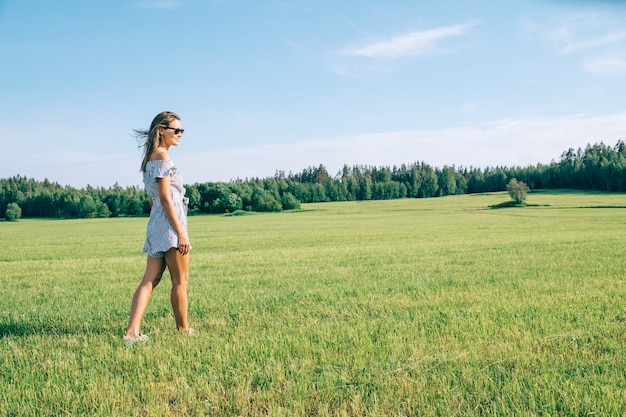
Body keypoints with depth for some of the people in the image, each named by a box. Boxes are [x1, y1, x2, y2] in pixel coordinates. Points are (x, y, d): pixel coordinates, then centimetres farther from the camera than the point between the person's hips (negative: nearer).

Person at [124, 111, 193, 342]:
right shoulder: (162, 156, -11)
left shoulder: (150, 158, 18)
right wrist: (181, 233, -18)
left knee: (150, 280, 4)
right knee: (180, 281, 3)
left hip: (156, 226, 9)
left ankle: (132, 331, -2)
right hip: (169, 223, -9)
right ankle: (184, 330, 14)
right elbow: (165, 198, -16)